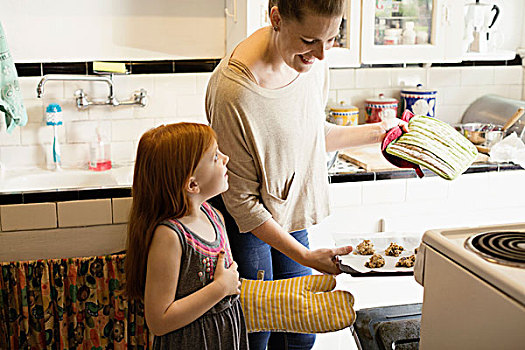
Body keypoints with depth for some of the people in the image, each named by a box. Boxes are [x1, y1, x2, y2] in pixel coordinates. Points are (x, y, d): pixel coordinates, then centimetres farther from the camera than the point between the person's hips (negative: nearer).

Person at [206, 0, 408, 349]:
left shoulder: (311, 58, -9)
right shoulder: (233, 90, -32)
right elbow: (242, 201, -22)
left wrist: (376, 132, 10)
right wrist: (304, 256, -21)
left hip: (289, 214, 7)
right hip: (246, 226, -6)